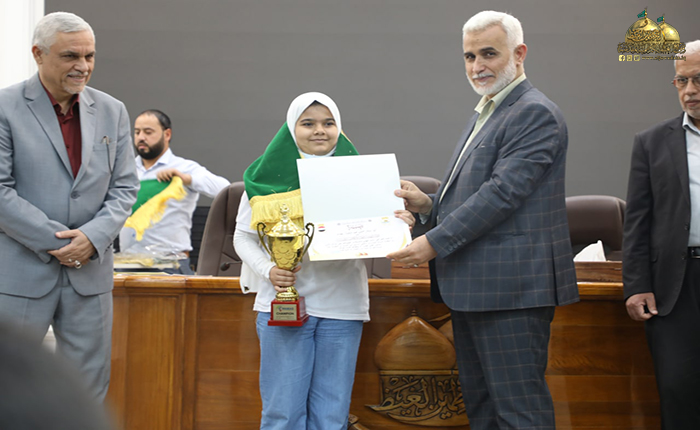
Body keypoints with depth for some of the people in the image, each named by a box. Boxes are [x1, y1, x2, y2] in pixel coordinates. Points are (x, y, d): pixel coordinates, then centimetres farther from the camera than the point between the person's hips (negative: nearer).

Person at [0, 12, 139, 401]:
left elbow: (125, 186, 7)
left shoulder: (112, 111, 10)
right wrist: (55, 240, -16)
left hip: (90, 273, 4)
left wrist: (93, 237, -10)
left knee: (89, 392, 8)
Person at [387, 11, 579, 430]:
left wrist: (435, 243, -20)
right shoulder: (485, 114, 21)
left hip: (511, 286, -10)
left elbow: (502, 193, -20)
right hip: (473, 286, 10)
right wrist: (429, 204, 6)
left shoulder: (535, 113, -12)